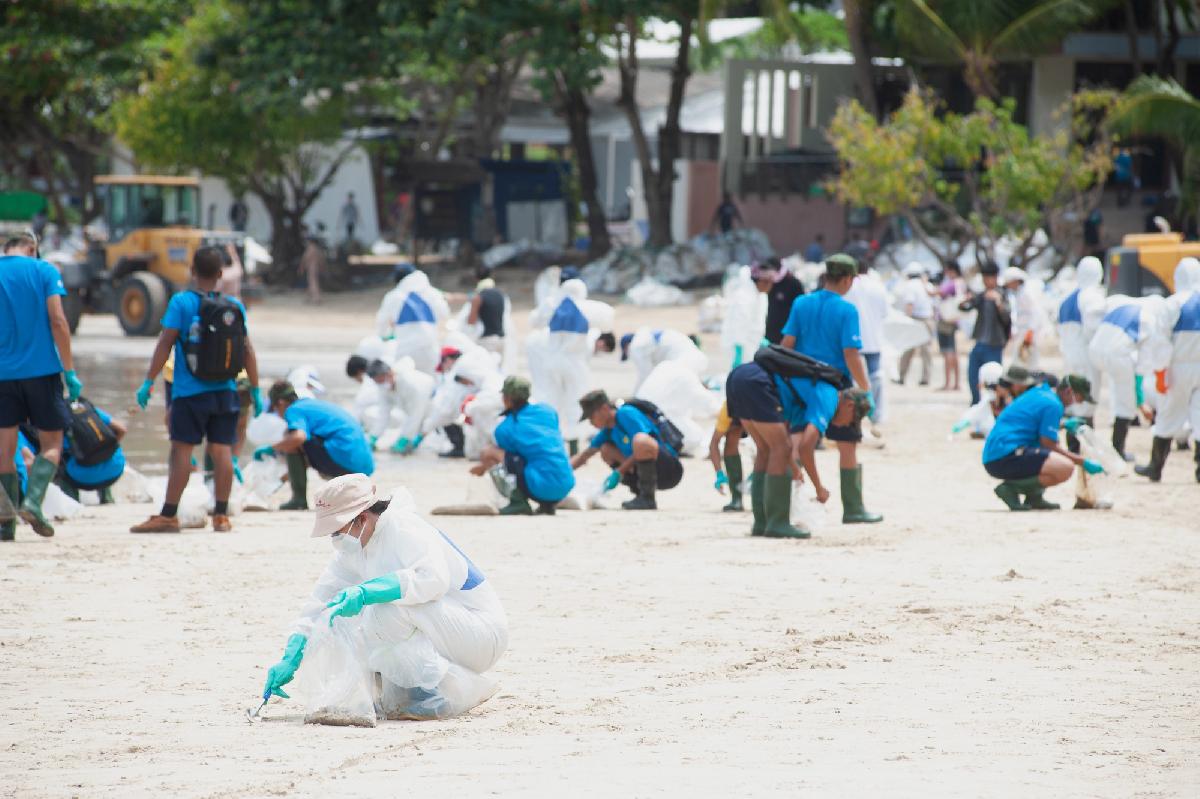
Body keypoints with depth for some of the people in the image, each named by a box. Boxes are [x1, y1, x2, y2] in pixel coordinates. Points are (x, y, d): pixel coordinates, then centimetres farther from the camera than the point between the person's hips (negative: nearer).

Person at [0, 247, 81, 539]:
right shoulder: (45, 271, -1)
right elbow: (57, 321, -9)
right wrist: (70, 371, -6)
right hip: (42, 369, -2)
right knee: (51, 444, 8)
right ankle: (33, 501, -14)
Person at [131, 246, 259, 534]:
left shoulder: (181, 302, -6)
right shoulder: (235, 306, 4)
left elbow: (165, 343, -8)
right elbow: (247, 350, 7)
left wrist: (148, 381, -3)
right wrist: (255, 391, 14)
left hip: (189, 391, -3)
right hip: (225, 391, 3)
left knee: (181, 449, -2)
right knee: (222, 450, 5)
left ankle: (169, 515, -2)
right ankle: (221, 515, 7)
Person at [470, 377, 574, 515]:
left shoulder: (504, 429, 1)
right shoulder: (547, 411, 13)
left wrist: (483, 466, 44)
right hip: (566, 486, 6)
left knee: (488, 452, -2)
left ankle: (518, 501, -5)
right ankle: (547, 505, 15)